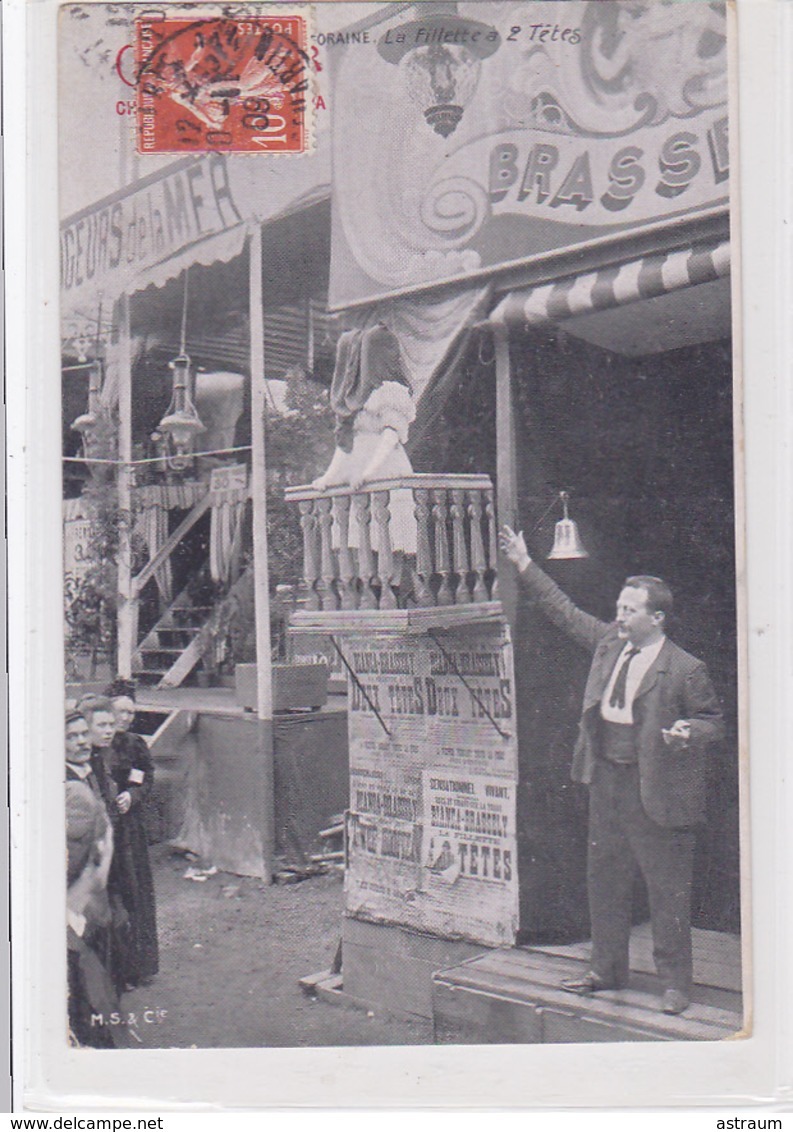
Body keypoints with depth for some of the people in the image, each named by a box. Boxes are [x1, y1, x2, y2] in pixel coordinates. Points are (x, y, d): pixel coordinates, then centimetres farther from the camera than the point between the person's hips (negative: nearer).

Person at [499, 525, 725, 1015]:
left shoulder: (686, 670, -12)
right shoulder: (608, 643, 5)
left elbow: (714, 719, -3)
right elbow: (565, 610, 15)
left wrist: (690, 731, -25)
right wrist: (525, 565, 17)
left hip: (655, 790, -7)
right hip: (606, 780, 7)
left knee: (667, 888, 2)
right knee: (604, 878, 17)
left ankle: (676, 982, 17)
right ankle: (608, 969, 32)